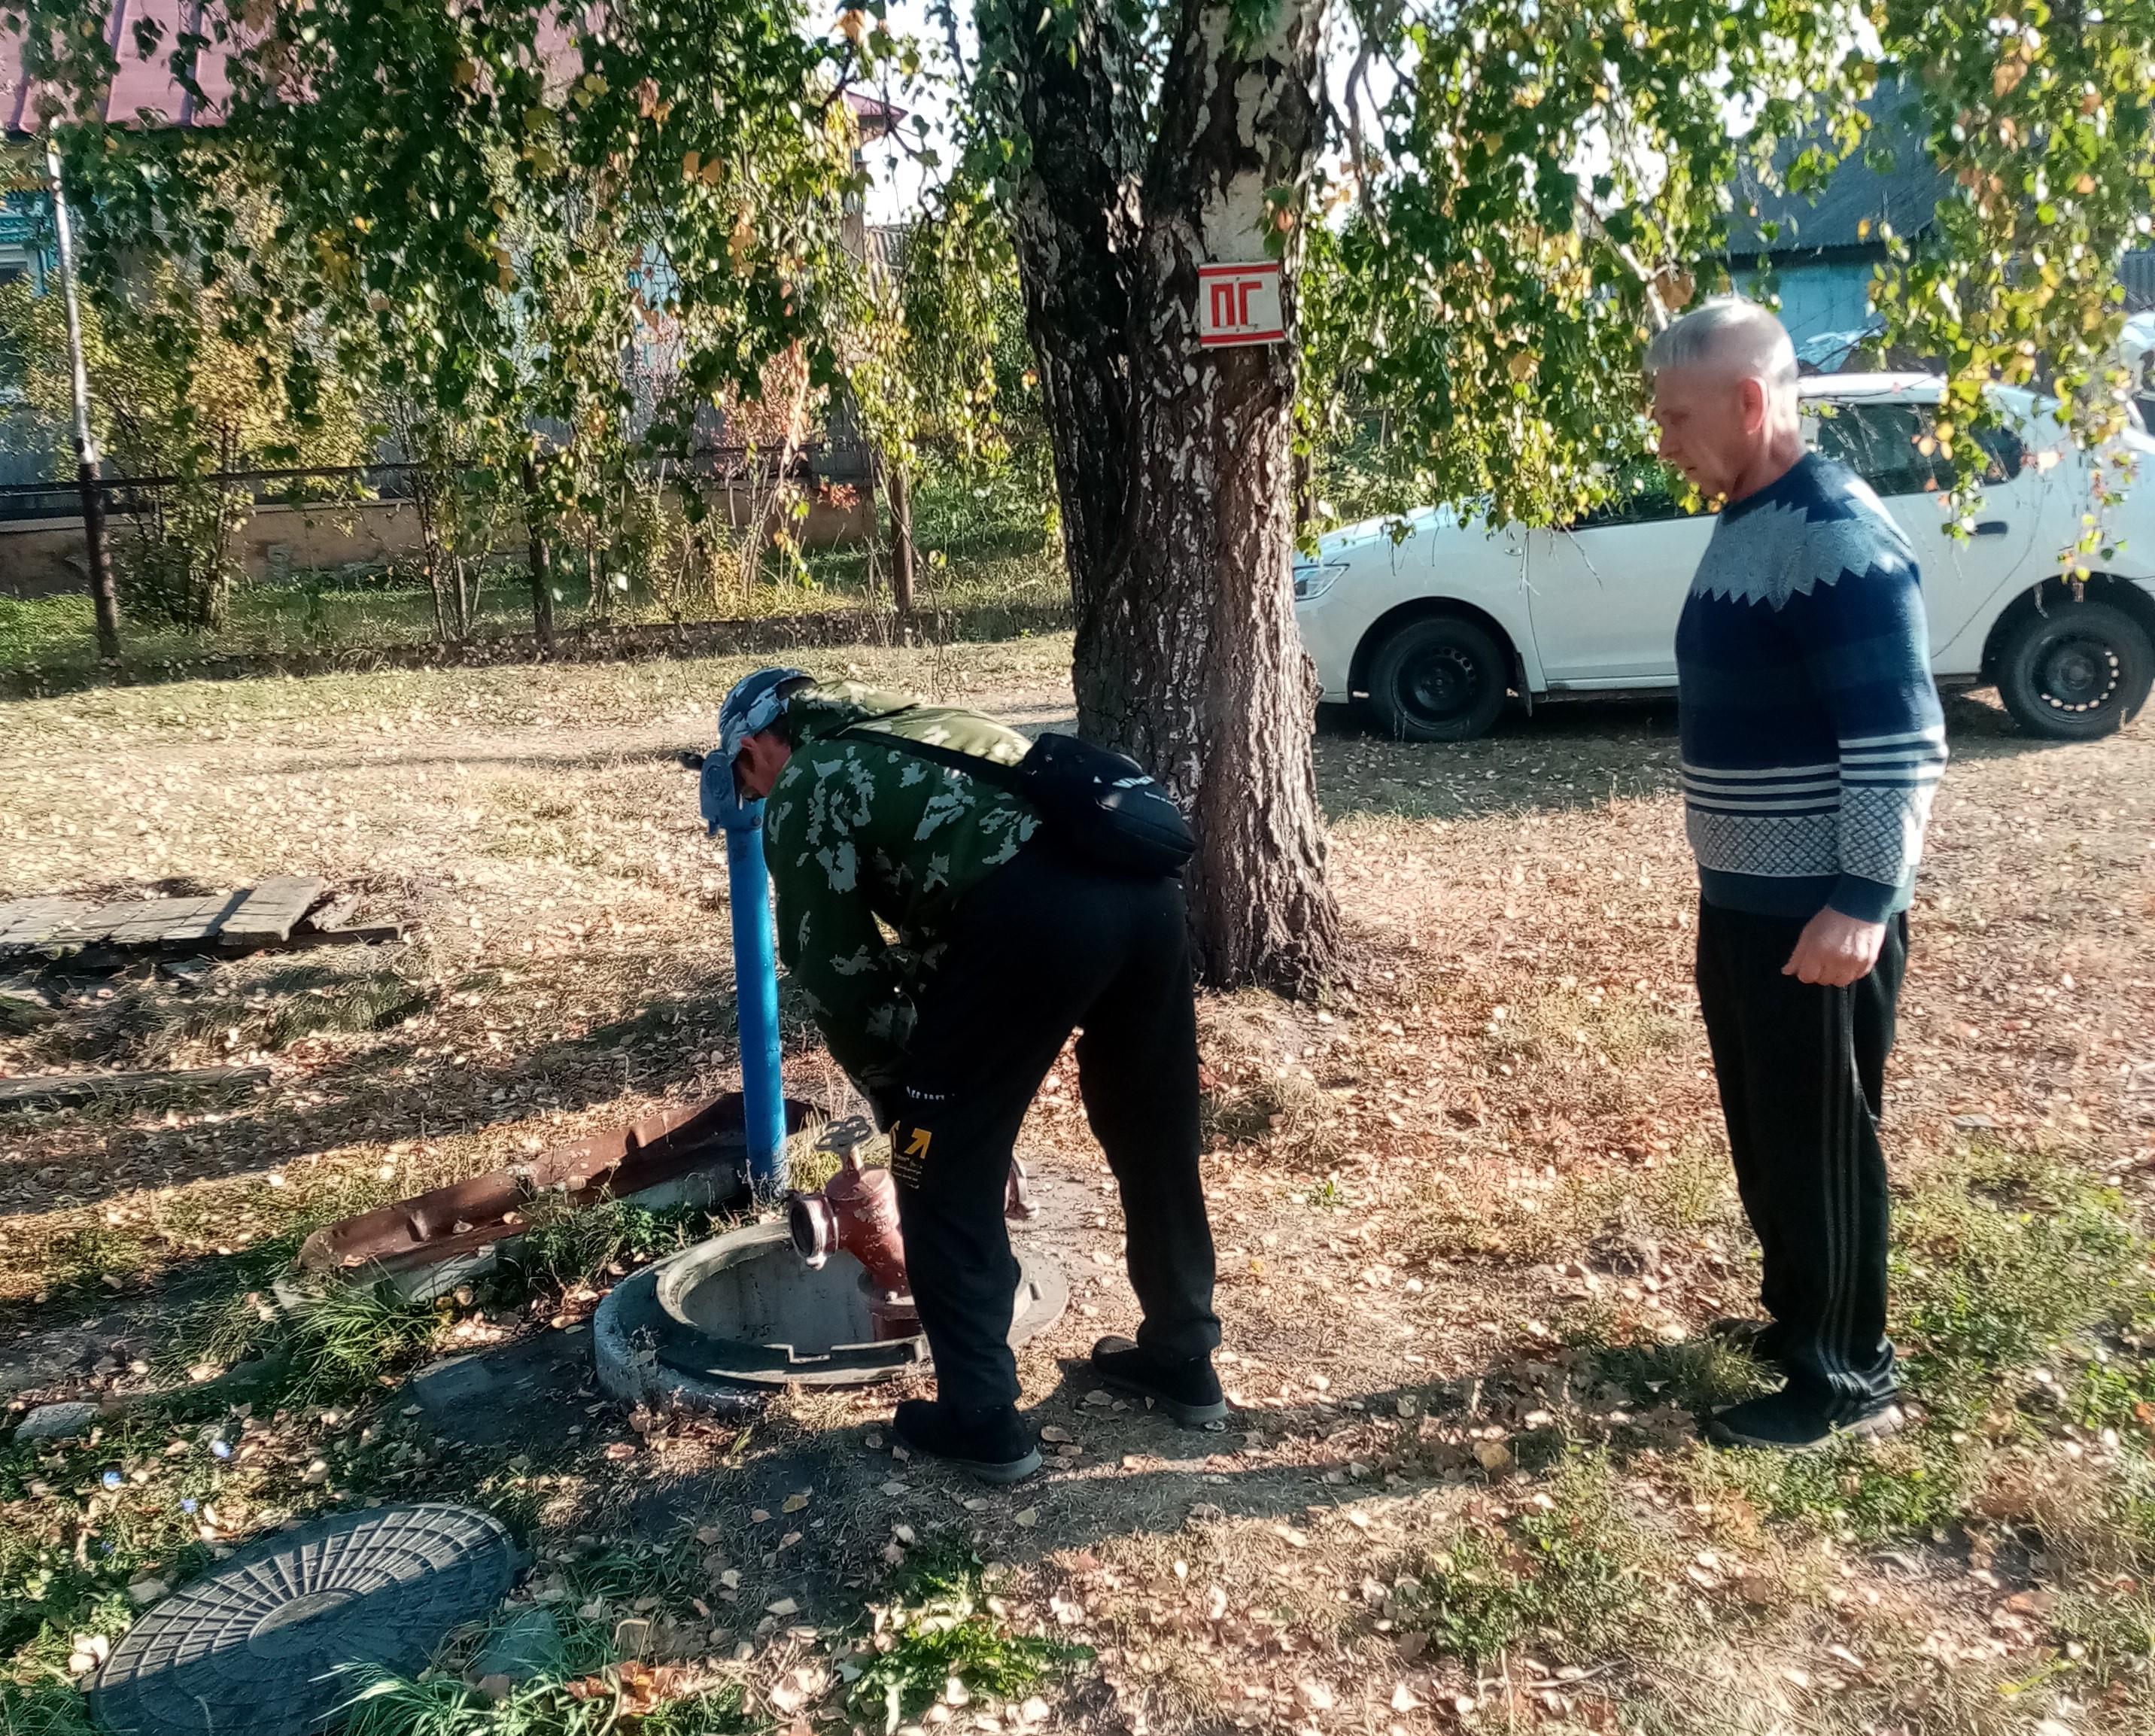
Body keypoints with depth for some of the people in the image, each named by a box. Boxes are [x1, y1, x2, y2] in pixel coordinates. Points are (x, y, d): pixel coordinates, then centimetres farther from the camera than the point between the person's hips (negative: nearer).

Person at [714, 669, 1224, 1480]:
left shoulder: (801, 795, 13)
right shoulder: (918, 728, 36)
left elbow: (835, 973, 11)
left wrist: (895, 1092, 27)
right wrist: (934, 1060, 41)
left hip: (1034, 912, -8)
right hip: (1145, 879, 8)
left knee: (946, 1172, 11)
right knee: (1155, 1146, 24)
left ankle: (981, 1421, 20)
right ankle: (1182, 1363, 40)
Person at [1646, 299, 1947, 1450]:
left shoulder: (1838, 537, -19)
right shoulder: (1747, 524, 11)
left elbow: (1901, 738, -23)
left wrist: (1862, 902, -25)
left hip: (1818, 915, -9)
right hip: (1745, 900, 9)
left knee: (1821, 1142, 2)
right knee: (1762, 1129, 19)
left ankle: (1848, 1379, 17)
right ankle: (1796, 1316, 36)